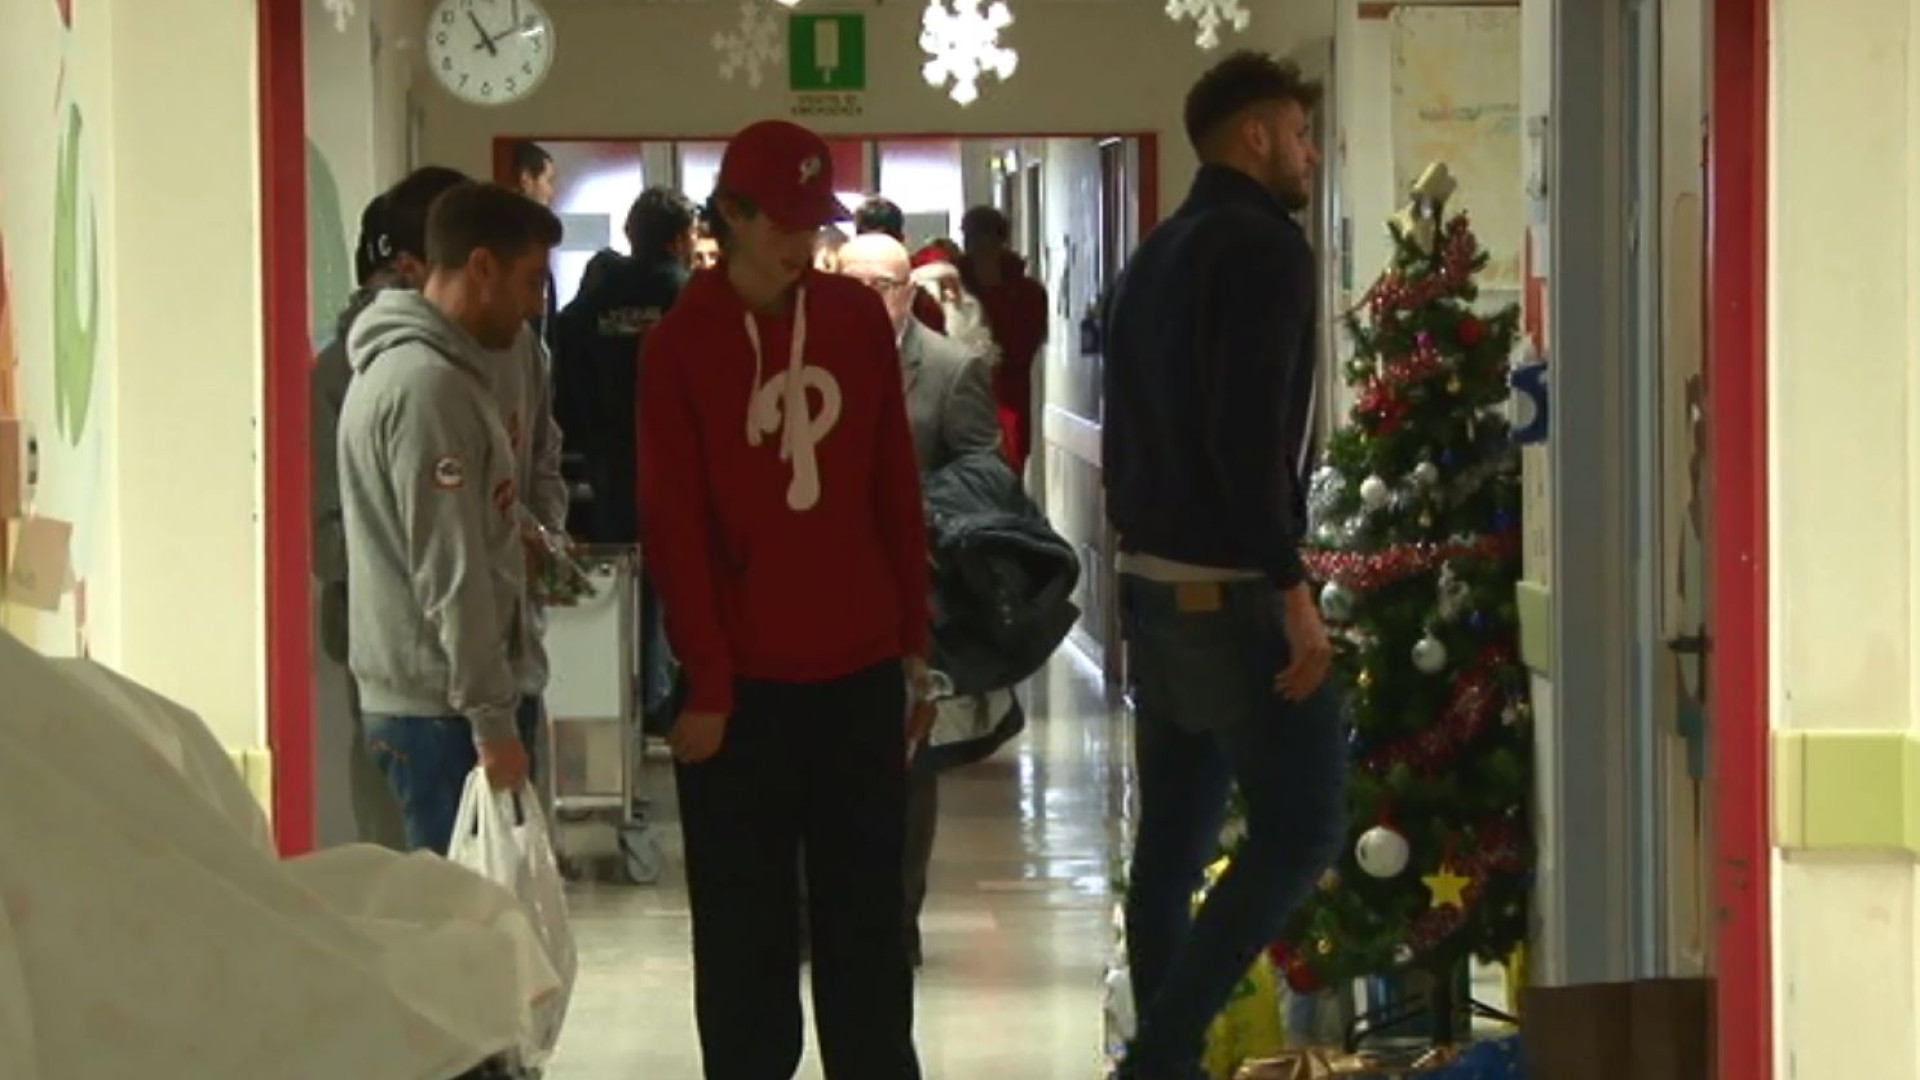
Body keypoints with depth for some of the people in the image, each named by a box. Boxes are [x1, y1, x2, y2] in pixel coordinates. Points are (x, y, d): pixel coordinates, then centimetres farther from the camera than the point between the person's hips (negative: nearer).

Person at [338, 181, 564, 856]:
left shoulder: (401, 365, 14)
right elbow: (451, 575, -21)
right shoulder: (430, 384, -18)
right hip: (442, 708, -10)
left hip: (417, 695, 10)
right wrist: (491, 717, -20)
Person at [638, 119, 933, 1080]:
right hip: (745, 681, -3)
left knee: (867, 917, 12)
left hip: (860, 672, 3)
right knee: (748, 933, 6)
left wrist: (915, 647, 8)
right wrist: (706, 685, -9)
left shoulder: (859, 318, 4)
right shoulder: (680, 344, -6)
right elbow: (674, 526, -7)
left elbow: (897, 491, 9)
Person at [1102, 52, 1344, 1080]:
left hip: (1154, 581, 9)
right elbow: (1248, 432, -22)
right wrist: (1292, 587, -22)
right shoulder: (1265, 244, -12)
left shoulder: (1157, 254, 16)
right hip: (1231, 588, -9)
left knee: (1174, 839, 10)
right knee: (1300, 827, -5)